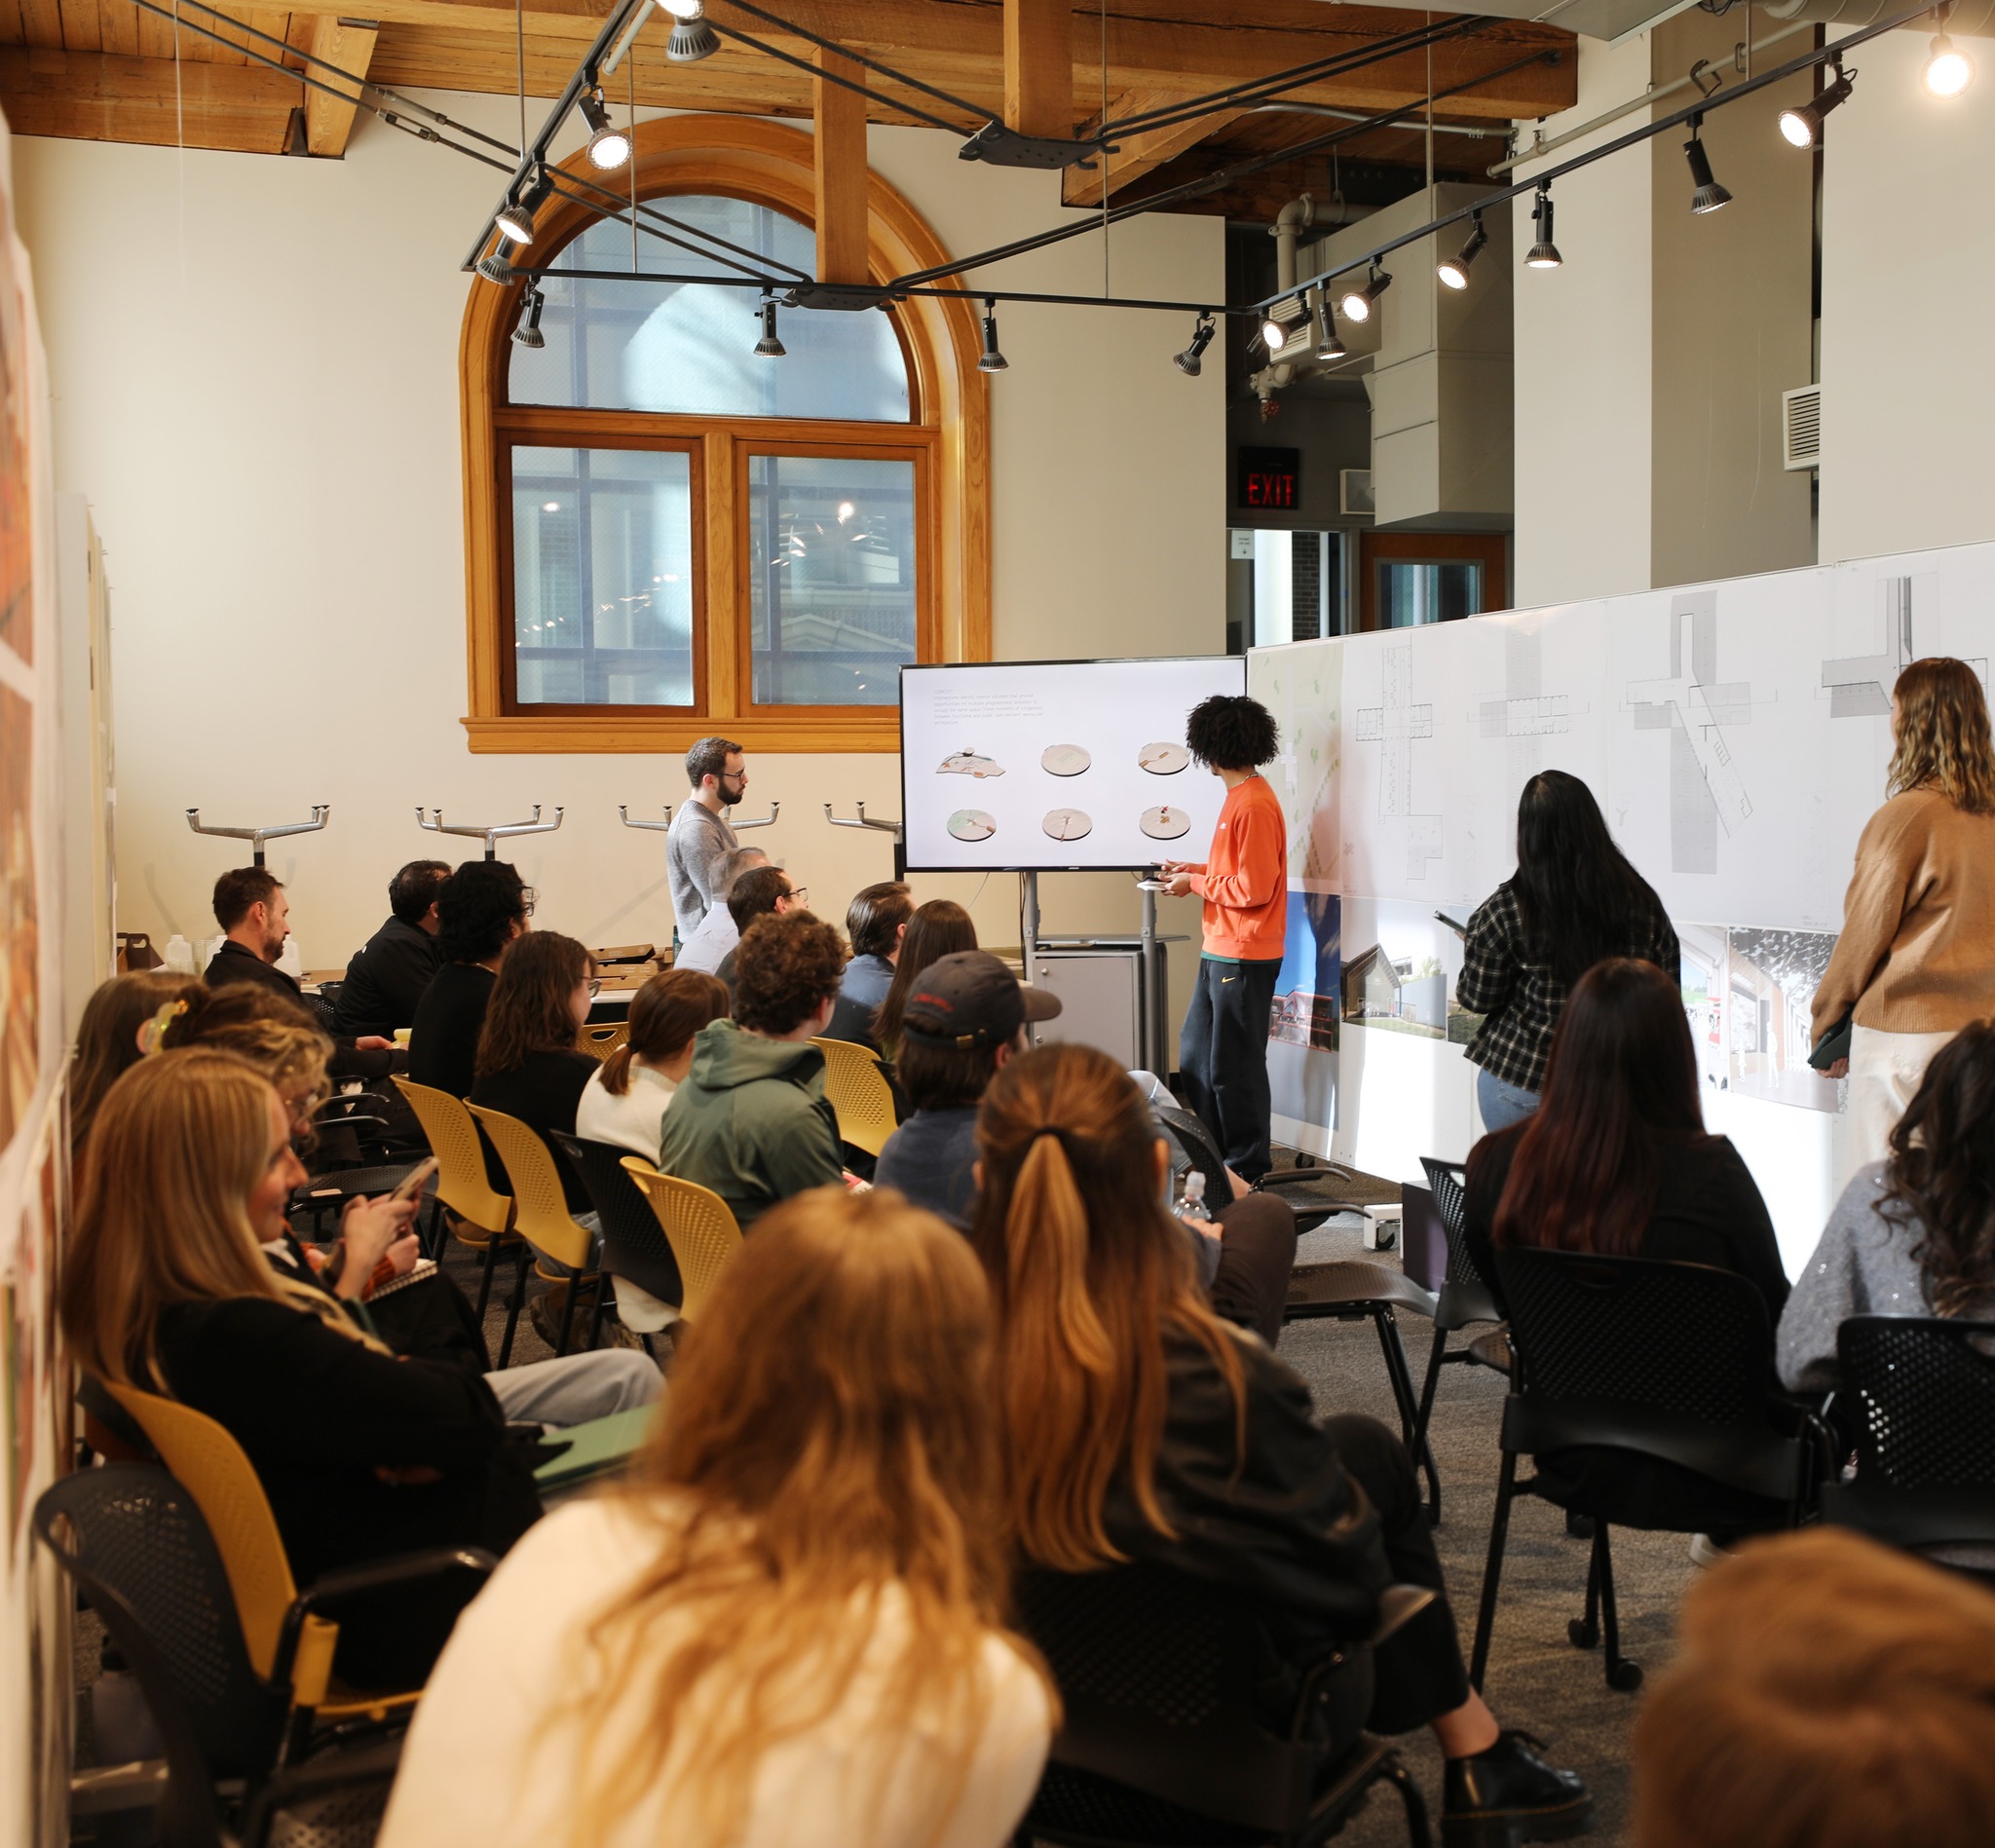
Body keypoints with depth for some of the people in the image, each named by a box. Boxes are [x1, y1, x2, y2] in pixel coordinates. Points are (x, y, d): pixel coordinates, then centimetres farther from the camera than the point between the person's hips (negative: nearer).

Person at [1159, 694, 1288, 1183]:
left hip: (1244, 958, -10)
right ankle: (1213, 1150, 27)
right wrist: (1196, 869, 12)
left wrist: (1195, 883, -12)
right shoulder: (1241, 796, 13)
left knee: (1234, 1066, 0)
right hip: (1221, 953, 10)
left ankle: (1247, 1168, 11)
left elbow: (1254, 888, -22)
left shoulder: (1254, 805, -19)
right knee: (1195, 1054, 17)